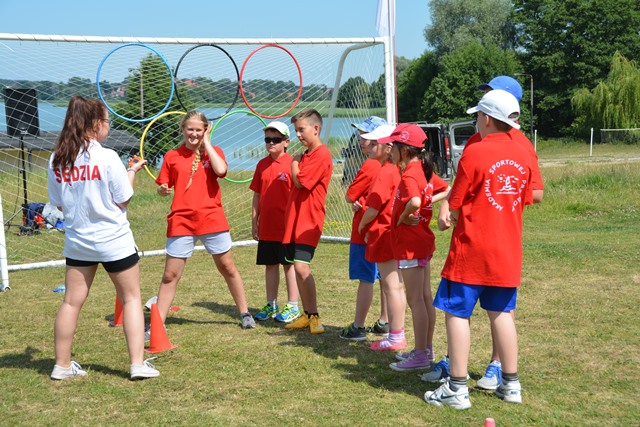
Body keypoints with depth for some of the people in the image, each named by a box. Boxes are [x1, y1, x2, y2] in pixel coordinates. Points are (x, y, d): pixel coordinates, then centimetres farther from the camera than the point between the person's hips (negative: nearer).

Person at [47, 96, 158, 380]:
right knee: (131, 298, 7)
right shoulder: (107, 157, -16)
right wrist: (132, 172, 4)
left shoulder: (57, 159, -1)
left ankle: (62, 365, 18)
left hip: (77, 242, 5)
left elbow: (59, 204, 6)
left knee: (72, 301, 11)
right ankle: (137, 363, 6)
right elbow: (123, 200, -9)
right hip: (114, 241, -4)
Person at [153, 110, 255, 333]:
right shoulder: (172, 156, 6)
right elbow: (162, 187, 10)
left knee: (227, 268, 9)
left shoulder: (213, 152, 5)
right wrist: (163, 190, -14)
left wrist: (206, 142, -8)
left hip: (212, 220, 0)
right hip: (181, 222, 0)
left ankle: (245, 314, 23)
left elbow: (221, 170, -17)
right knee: (170, 275, 0)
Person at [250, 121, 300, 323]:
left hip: (286, 226, -5)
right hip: (266, 227, 5)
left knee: (289, 265, 4)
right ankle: (271, 305, 23)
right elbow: (257, 195, 12)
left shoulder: (291, 163, -9)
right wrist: (254, 221, 10)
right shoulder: (262, 165, 8)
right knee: (270, 265, 13)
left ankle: (292, 306, 13)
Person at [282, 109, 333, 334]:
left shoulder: (321, 155, -12)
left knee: (301, 267, -17)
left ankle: (314, 317, -8)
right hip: (295, 220, 10)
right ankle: (307, 315, 19)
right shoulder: (305, 155, 18)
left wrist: (294, 163, -2)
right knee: (298, 267, 10)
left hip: (308, 221, -10)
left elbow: (300, 181, -17)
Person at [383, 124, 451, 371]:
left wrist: (402, 217, -20)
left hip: (409, 245, -10)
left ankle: (420, 356, 3)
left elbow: (414, 202, -38)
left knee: (415, 300, -3)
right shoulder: (425, 171, 9)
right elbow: (449, 191, 20)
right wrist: (430, 202, 9)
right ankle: (427, 349, 25)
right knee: (425, 298, 15)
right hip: (424, 241, 10)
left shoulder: (409, 175, -19)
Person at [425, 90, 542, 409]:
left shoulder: (475, 152, -13)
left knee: (457, 313, 1)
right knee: (502, 313, 15)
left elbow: (455, 203, -10)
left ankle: (457, 388, 2)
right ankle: (511, 384, 21)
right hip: (508, 250, 6)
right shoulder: (522, 155, 4)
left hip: (471, 247, -6)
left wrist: (453, 214, 11)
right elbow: (526, 200, 12)